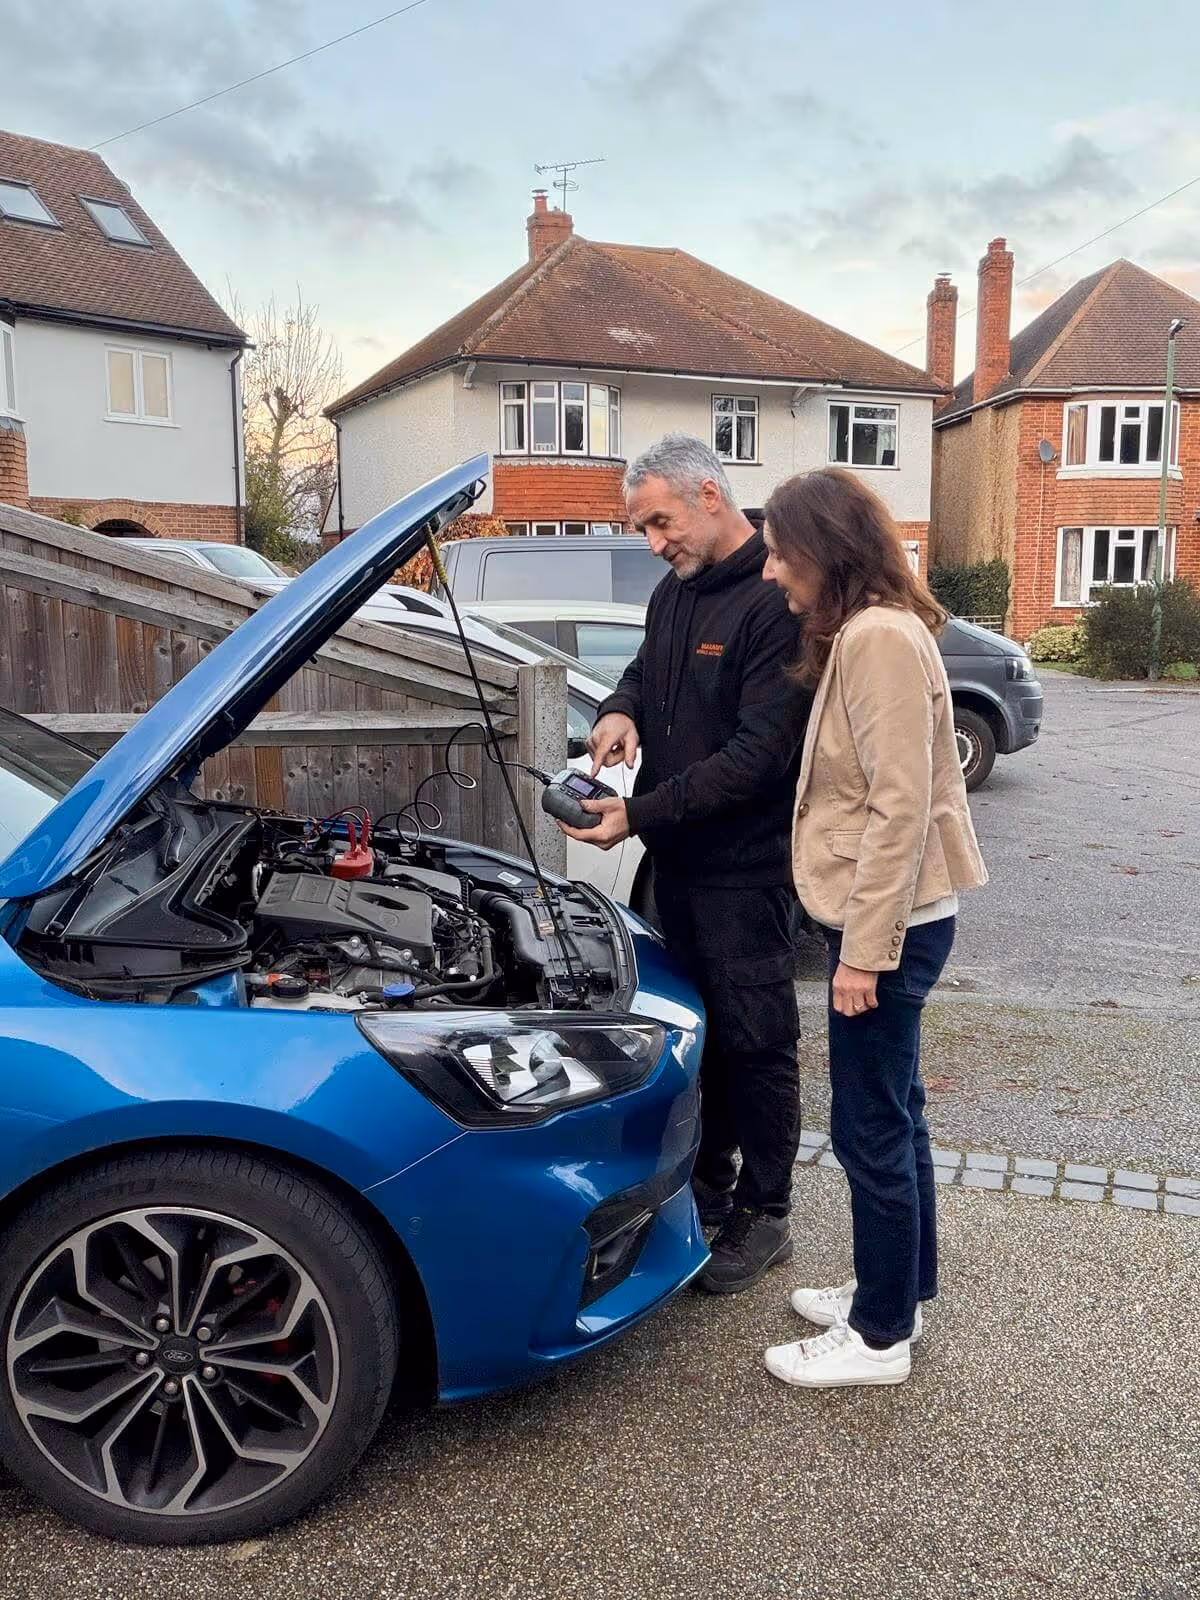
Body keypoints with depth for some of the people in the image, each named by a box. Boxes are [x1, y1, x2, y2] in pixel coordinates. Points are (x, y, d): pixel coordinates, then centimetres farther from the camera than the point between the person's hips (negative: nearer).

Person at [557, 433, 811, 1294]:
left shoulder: (777, 602, -19)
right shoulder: (675, 592, 10)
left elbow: (759, 752, -23)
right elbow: (646, 671, 23)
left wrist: (642, 814, -23)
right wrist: (620, 710, -2)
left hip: (745, 867, -8)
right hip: (678, 856, 9)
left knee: (755, 1039, 4)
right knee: (698, 1026, 19)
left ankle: (764, 1216, 19)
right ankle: (709, 1182, 35)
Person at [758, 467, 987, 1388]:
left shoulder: (881, 637, -20)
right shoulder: (859, 633, 12)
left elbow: (901, 809, -23)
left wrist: (865, 950, -21)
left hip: (889, 923, -10)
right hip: (884, 917, 10)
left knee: (870, 1129, 2)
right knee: (893, 1113, 20)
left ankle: (880, 1336, 18)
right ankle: (902, 1290, 35)